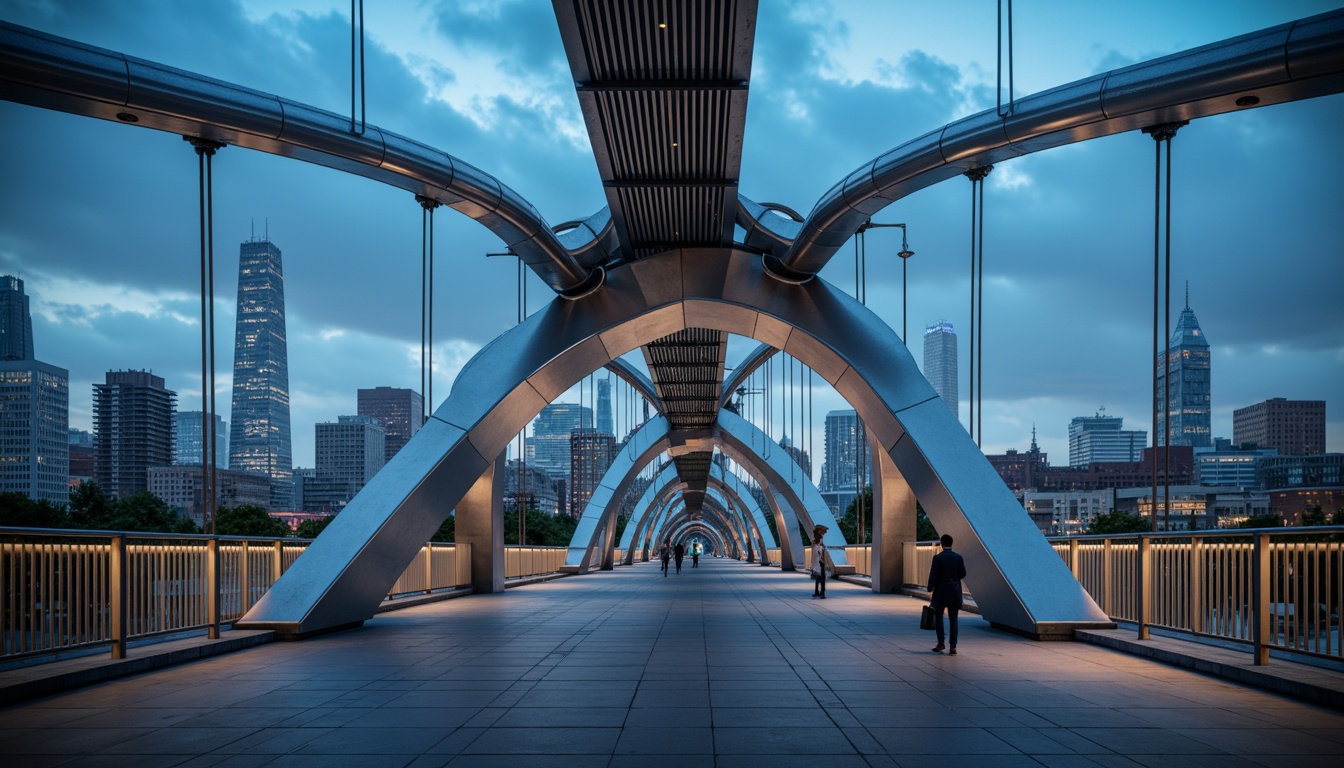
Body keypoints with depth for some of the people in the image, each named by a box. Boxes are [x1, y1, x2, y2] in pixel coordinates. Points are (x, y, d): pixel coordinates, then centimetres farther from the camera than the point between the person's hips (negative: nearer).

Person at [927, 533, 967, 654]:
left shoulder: (938, 558, -10)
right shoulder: (958, 557, -1)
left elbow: (933, 576, -11)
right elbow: (963, 574, 5)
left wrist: (930, 590, -5)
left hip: (940, 592, -3)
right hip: (954, 593, 3)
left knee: (938, 618, 13)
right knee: (953, 619, 4)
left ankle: (941, 643, 13)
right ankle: (952, 646, 0)